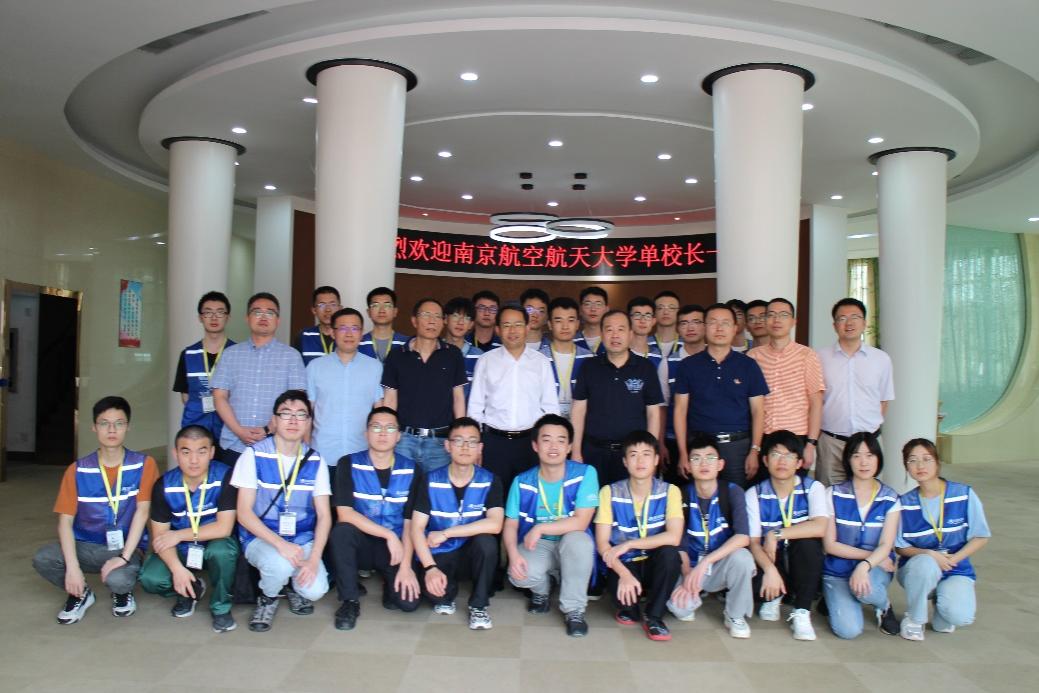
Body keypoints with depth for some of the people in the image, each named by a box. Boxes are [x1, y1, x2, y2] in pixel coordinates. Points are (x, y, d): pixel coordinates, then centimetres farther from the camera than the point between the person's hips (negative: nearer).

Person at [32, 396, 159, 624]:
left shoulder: (143, 465, -8)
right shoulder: (78, 470, -3)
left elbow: (142, 511, -12)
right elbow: (65, 520, -7)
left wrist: (124, 557, -20)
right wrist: (73, 566, -19)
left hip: (126, 547, -2)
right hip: (86, 545, 3)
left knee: (117, 579, -34)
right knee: (42, 559, -26)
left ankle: (123, 593, 7)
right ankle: (80, 593, 6)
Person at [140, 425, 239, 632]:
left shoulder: (225, 477, -22)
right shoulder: (164, 485, -12)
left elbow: (224, 528, -25)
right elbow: (159, 536, -10)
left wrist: (179, 535, -21)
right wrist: (177, 569, -26)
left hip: (213, 545, -3)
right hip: (180, 550, 3)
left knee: (222, 550, -36)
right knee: (150, 580, -23)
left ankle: (221, 607, -8)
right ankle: (192, 589, 11)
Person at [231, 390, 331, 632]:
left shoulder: (315, 461, -1)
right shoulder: (254, 455, -8)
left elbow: (324, 515, 0)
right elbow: (244, 512, -11)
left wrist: (313, 559, -15)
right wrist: (280, 544, -24)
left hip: (302, 539, 2)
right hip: (261, 538, -2)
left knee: (315, 590, -23)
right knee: (280, 565, -35)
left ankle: (293, 583, 14)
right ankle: (267, 597, 1)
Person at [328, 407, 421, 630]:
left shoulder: (410, 470, -4)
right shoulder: (349, 464, -8)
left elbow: (410, 522, -4)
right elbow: (344, 514, -18)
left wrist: (405, 565, -16)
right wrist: (389, 535, -22)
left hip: (396, 546, 1)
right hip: (362, 542, 0)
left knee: (408, 601, -22)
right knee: (342, 531, -34)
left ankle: (391, 583, 15)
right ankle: (350, 600, -12)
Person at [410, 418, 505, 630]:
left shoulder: (490, 482, -10)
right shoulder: (430, 481, -8)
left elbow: (495, 525, -25)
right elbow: (417, 529, -11)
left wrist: (445, 533, -25)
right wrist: (430, 567, -26)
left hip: (472, 551, 1)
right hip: (439, 554, 0)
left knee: (486, 540, -33)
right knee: (433, 589, -31)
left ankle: (478, 606, -9)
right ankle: (446, 596, 9)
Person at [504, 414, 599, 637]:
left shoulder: (585, 474, -13)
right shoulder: (522, 482, -5)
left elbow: (581, 522, -19)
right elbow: (510, 525, -2)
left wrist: (540, 528, -20)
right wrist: (513, 555, -22)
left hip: (572, 547, -1)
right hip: (537, 546, 2)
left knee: (577, 540, -37)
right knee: (521, 575, -31)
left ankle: (574, 609, -13)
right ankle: (541, 590, 11)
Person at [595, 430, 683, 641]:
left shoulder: (669, 491, -7)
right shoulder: (610, 493, -8)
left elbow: (674, 537, -21)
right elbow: (602, 543, -11)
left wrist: (628, 544, -25)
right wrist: (624, 574, -27)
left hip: (655, 565, 1)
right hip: (624, 565, -1)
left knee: (670, 552, -32)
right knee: (619, 587, -35)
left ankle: (654, 616, -9)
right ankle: (629, 607, 5)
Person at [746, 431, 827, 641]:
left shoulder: (813, 488, -6)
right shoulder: (755, 494, -5)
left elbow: (819, 527, -25)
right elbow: (753, 542, -13)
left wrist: (776, 534, -26)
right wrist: (770, 569, -32)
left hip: (803, 568, 0)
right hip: (770, 561, 0)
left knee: (808, 541, -32)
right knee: (750, 578, -33)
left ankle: (801, 613, -15)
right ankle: (773, 596, 7)